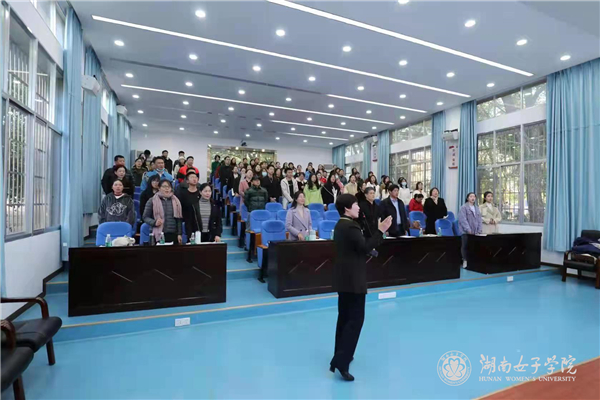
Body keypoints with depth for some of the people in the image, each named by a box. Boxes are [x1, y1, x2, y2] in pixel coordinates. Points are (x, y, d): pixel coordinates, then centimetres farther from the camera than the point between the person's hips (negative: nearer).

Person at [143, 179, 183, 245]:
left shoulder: (175, 201, 11)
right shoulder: (152, 201, 3)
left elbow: (178, 218, 11)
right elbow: (145, 217, 5)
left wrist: (179, 234, 5)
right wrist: (154, 222, -15)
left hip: (174, 234, 3)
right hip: (159, 235, -2)